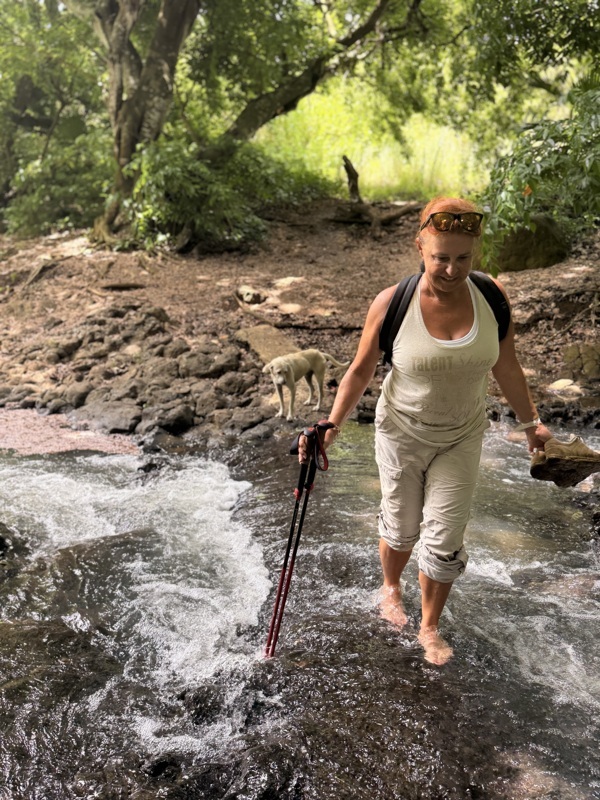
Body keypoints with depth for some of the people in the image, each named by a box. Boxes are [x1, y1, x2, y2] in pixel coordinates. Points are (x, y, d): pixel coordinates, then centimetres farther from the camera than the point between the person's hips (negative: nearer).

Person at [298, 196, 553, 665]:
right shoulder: (392, 303, -20)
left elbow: (505, 365, 1)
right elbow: (361, 370, -11)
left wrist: (529, 421, 11)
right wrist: (331, 428, -20)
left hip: (461, 439, 2)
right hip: (401, 435, -1)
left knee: (445, 541, 3)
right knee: (401, 529, 16)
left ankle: (430, 628, 30)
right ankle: (391, 588, 50)